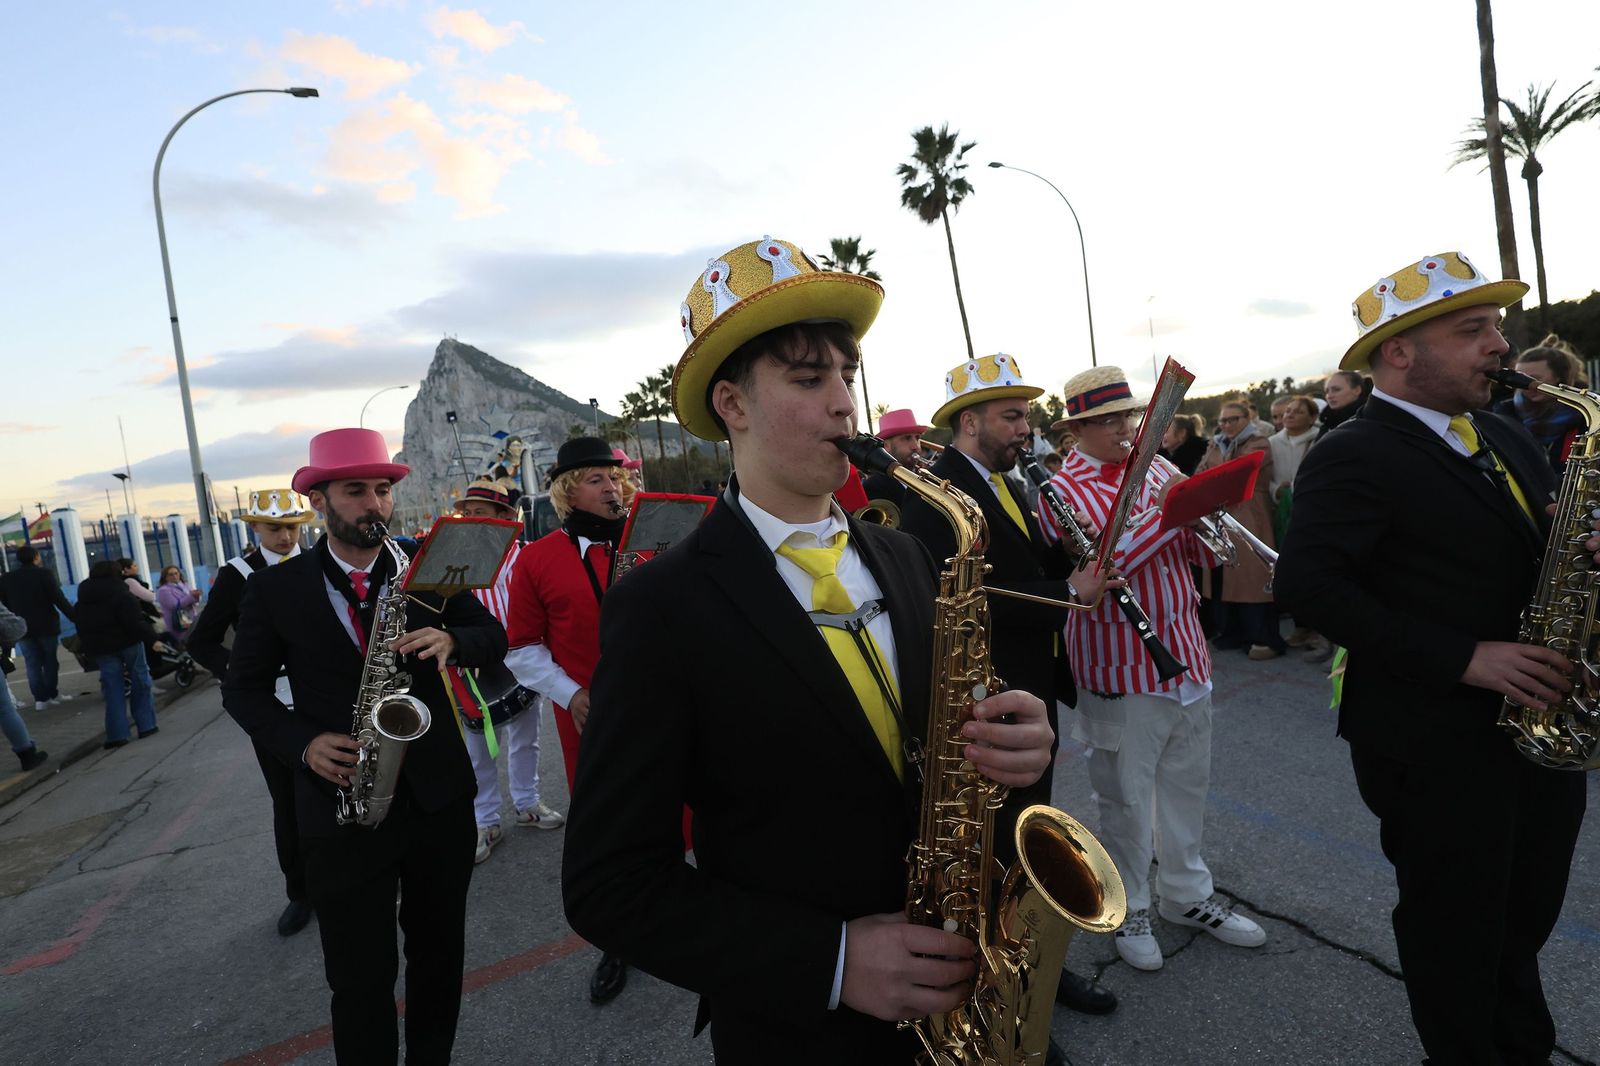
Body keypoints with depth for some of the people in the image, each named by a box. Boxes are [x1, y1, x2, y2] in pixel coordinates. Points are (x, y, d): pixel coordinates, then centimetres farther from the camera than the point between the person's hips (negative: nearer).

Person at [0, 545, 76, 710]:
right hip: (46, 625, -3)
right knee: (50, 660, 11)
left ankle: (40, 697, 6)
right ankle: (52, 694, 14)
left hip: (22, 628, 3)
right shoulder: (44, 574, -11)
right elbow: (59, 599, -16)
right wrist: (75, 618, -12)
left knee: (33, 663, 8)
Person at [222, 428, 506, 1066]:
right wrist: (303, 744, -12)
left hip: (438, 797, 2)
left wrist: (451, 641, -21)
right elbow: (243, 688, 5)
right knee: (360, 979, 7)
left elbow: (494, 637, 1)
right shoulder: (274, 589, -2)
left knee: (440, 953, 17)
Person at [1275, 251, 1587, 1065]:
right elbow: (1309, 583, -26)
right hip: (1435, 740, -8)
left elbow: (1536, 547, 18)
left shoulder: (1504, 438, 11)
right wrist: (1463, 659, -26)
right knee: (1457, 928, 9)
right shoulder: (1352, 457, -17)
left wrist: (1585, 552, -6)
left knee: (1526, 914, 24)